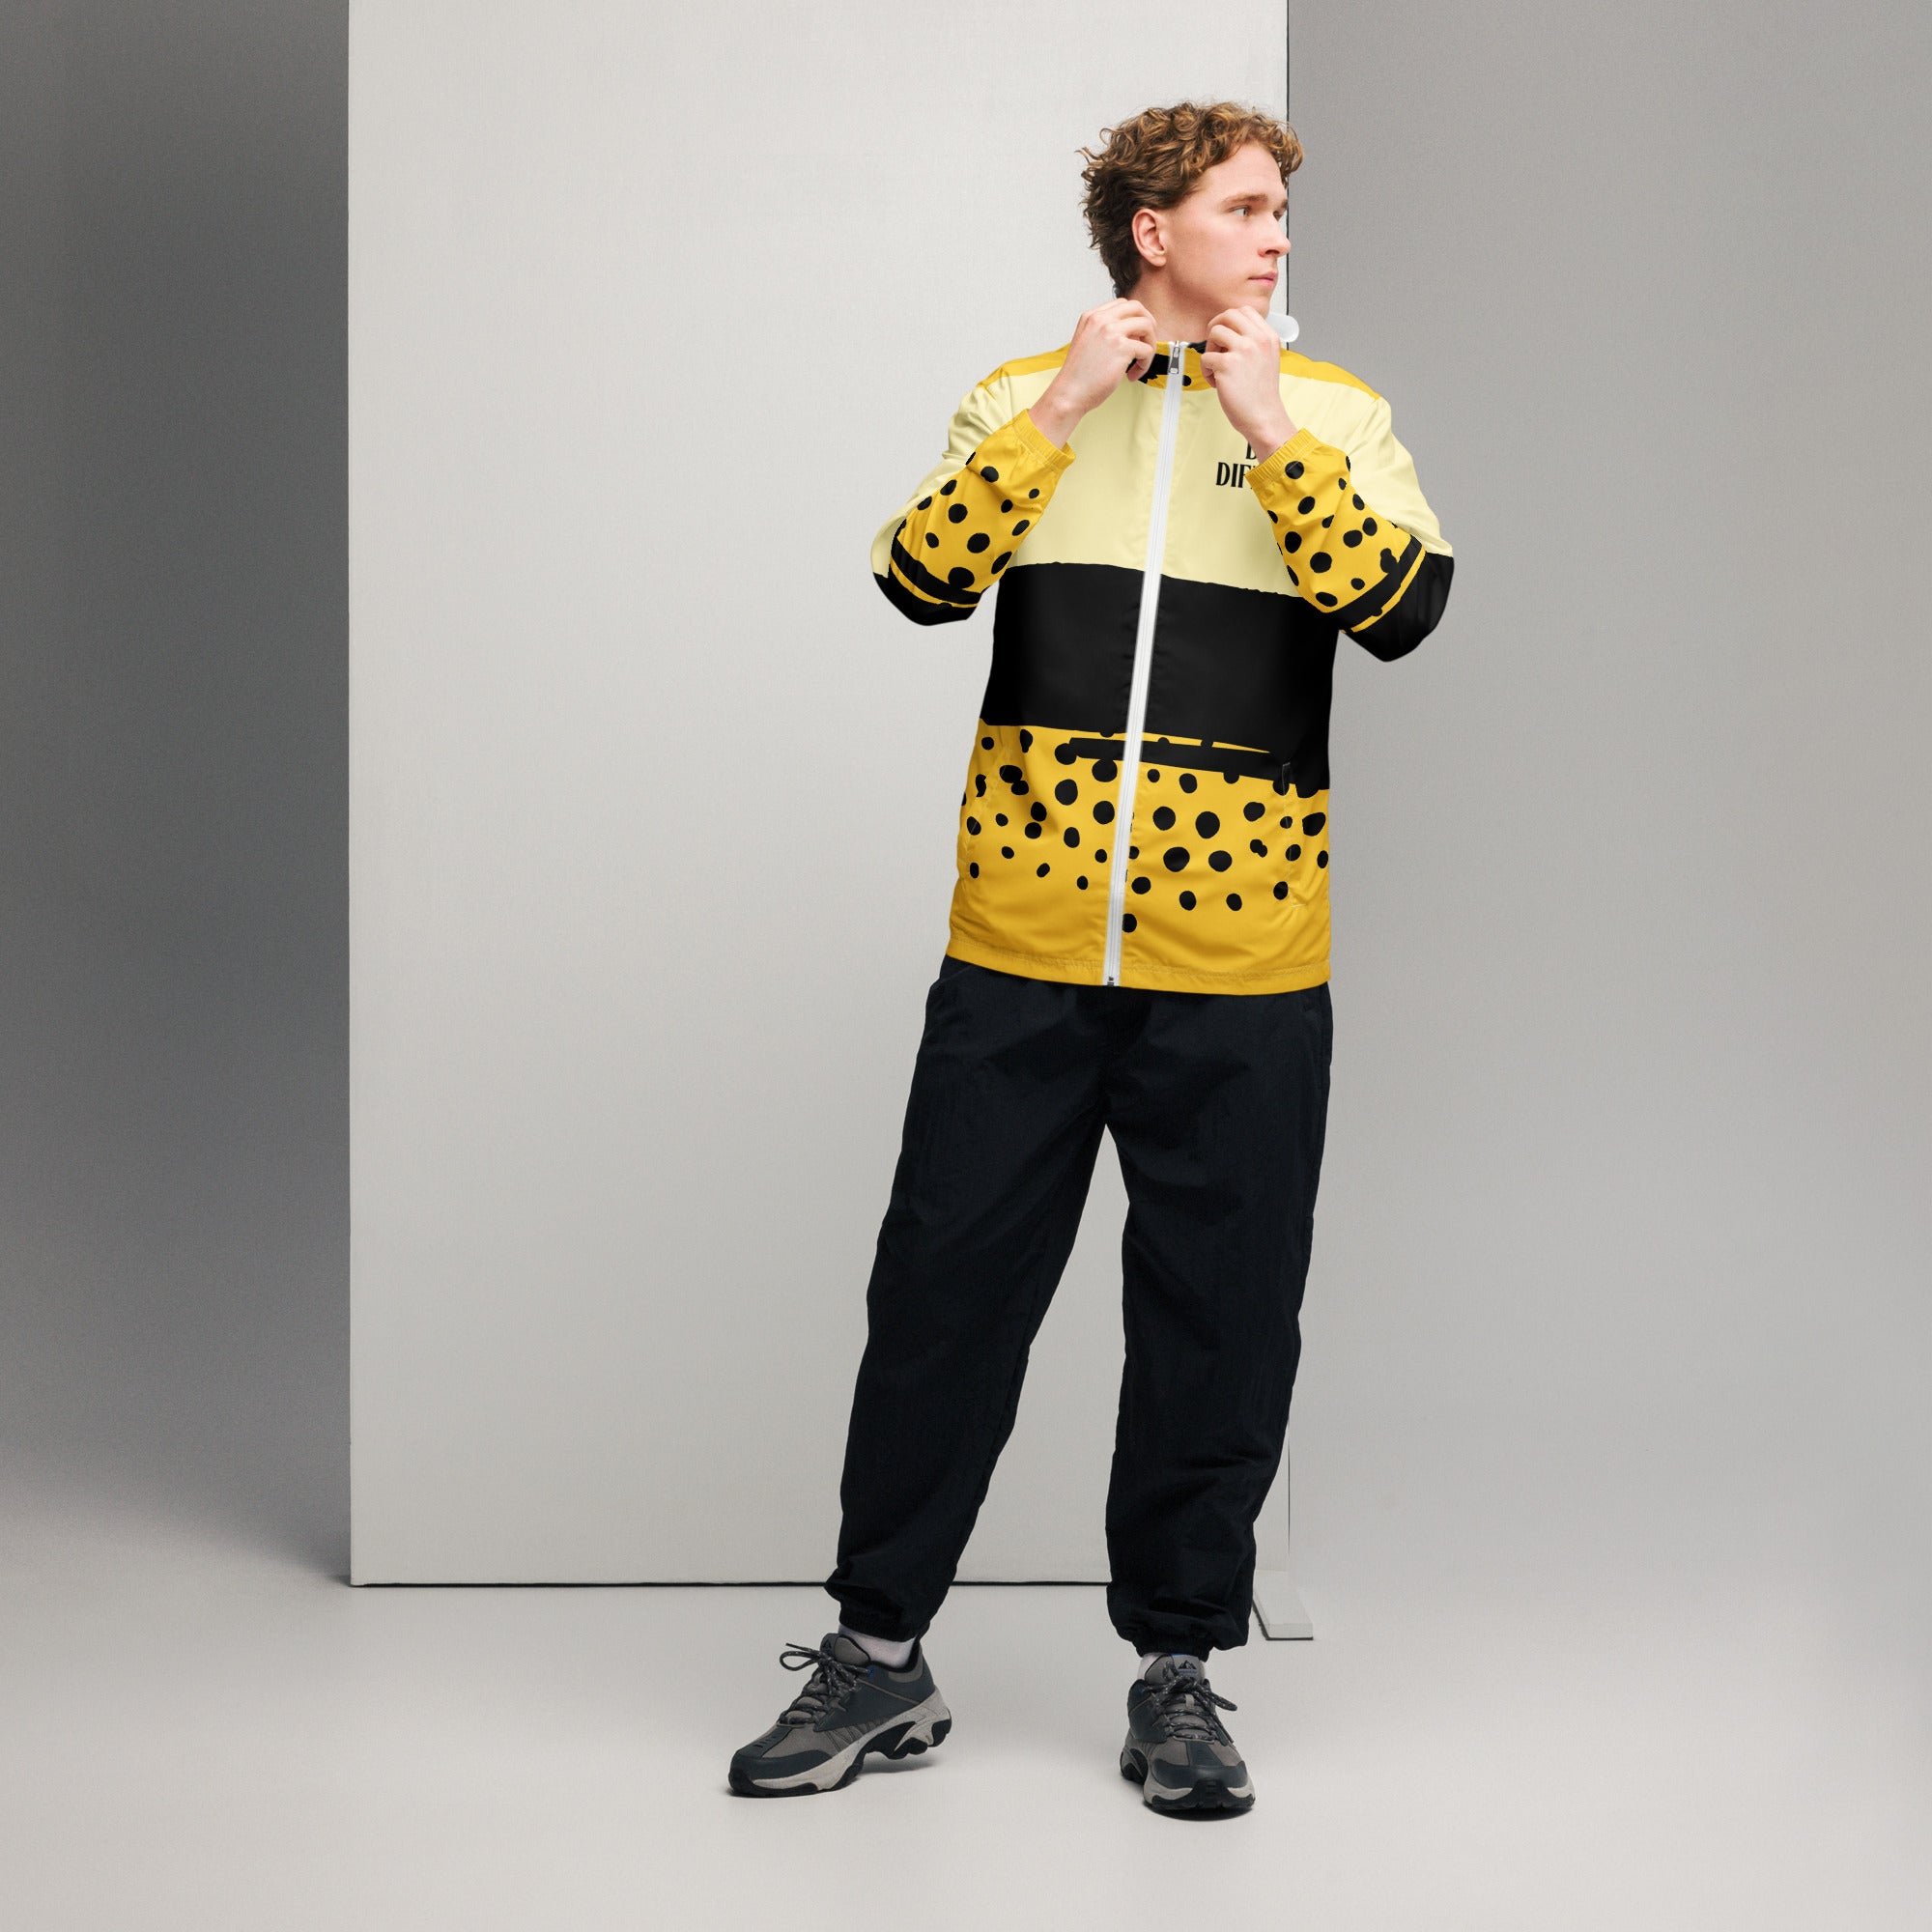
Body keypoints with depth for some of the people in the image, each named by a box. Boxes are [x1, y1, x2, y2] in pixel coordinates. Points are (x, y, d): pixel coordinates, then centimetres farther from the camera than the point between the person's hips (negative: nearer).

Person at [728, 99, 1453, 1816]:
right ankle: (881, 1654, 16)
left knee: (1220, 1321, 5)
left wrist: (1267, 427, -12)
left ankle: (1179, 1667, 19)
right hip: (1020, 947, 0)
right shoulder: (1025, 398, 9)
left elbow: (1399, 606, -9)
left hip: (1242, 965, 0)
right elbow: (922, 577, -6)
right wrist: (1064, 409, -11)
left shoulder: (1333, 415, 7)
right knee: (945, 1284, 3)